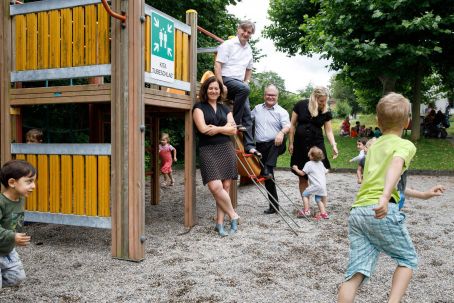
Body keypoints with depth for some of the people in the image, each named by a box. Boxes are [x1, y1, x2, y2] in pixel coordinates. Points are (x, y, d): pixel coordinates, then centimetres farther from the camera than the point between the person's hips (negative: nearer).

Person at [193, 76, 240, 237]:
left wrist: (217, 129, -8)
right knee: (215, 187, -17)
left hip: (226, 149, 4)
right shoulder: (199, 107, 6)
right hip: (208, 150, -3)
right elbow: (203, 128, -9)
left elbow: (233, 130, 6)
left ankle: (220, 222, 9)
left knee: (225, 187, -1)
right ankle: (233, 215, 3)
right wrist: (225, 127, -2)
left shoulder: (225, 108, 17)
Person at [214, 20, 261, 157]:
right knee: (244, 89, -36)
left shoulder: (249, 49, 17)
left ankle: (249, 146, -1)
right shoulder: (228, 44, -4)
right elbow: (217, 65, -11)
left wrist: (246, 82, 10)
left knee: (247, 114, -3)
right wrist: (221, 85, -20)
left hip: (239, 83, 7)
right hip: (226, 79, -7)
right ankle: (236, 122, -24)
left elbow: (249, 69, 29)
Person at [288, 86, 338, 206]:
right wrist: (291, 143, -1)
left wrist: (334, 146, -13)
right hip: (300, 146, 0)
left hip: (317, 145, 0)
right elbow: (292, 125, 1)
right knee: (302, 177, 7)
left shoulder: (326, 112, -1)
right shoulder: (300, 105, -5)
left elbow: (328, 131, 1)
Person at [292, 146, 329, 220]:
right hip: (323, 185, 7)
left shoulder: (309, 164, -5)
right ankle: (323, 213, 12)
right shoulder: (321, 163, 15)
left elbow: (302, 173, -6)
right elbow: (325, 172, 23)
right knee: (318, 199, 18)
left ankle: (306, 211, -1)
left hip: (315, 185, -7)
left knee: (305, 194, 5)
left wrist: (296, 169, 10)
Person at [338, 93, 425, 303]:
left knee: (356, 272, 3)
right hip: (382, 212, -5)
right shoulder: (406, 145, 6)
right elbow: (395, 166, -18)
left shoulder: (373, 145, 26)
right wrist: (385, 197, -34)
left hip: (356, 212, 6)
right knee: (408, 259, 16)